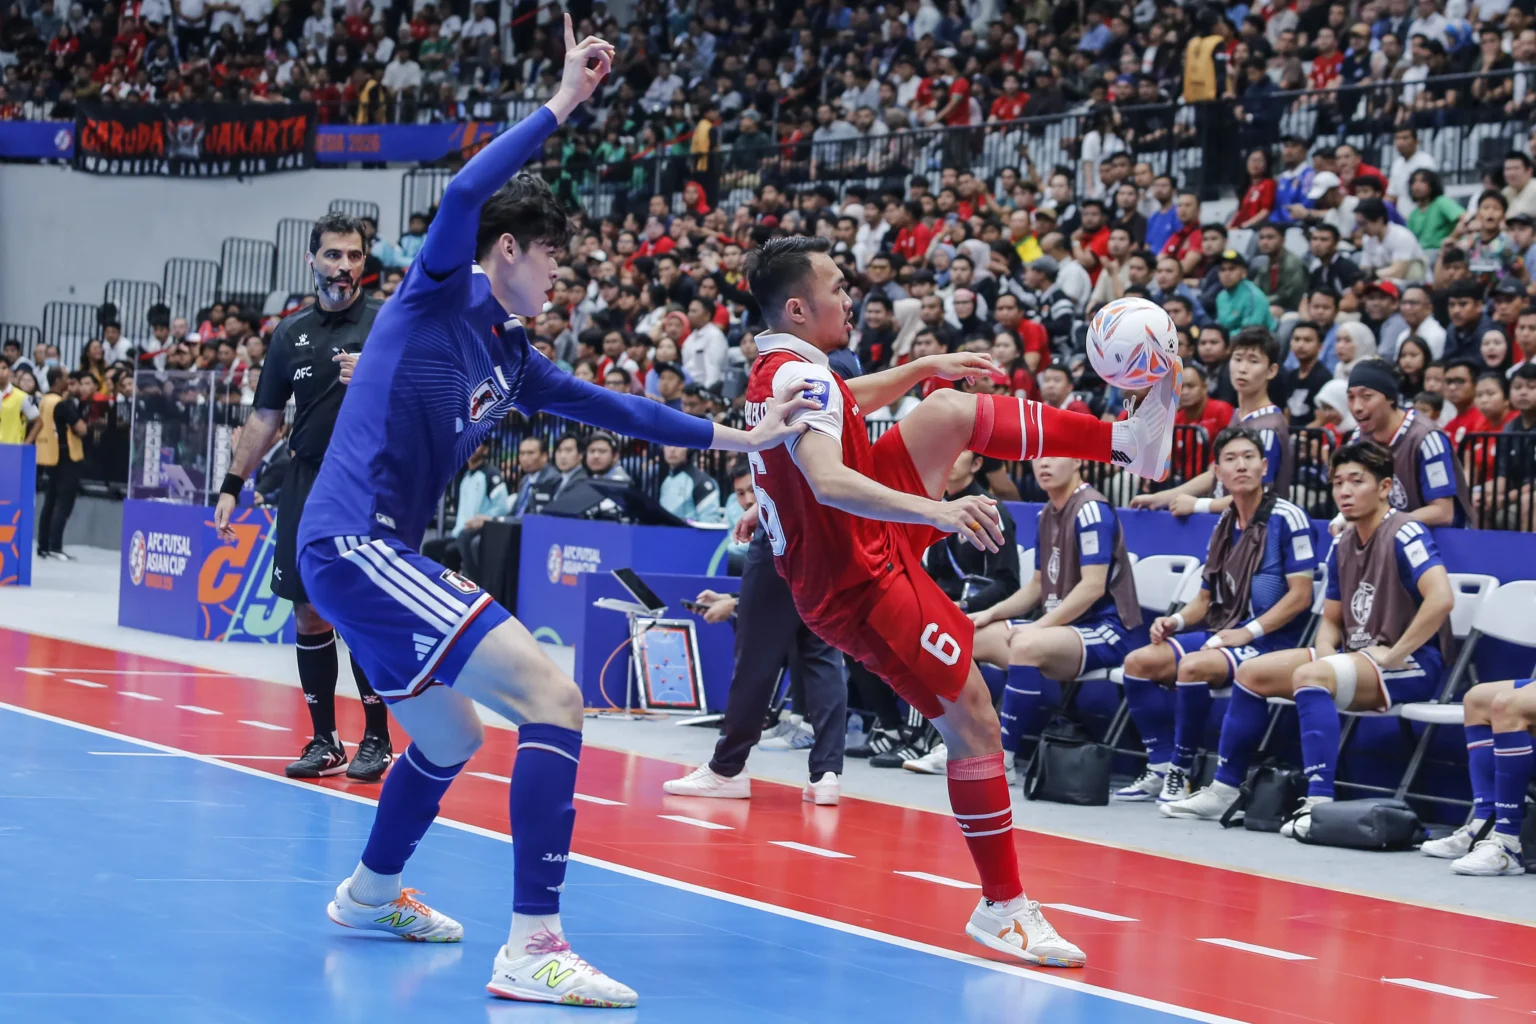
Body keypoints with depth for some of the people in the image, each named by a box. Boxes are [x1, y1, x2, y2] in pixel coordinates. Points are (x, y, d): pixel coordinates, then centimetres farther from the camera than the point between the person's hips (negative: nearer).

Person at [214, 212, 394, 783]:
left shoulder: (387, 321, -1)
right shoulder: (291, 333, 10)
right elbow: (265, 418, 14)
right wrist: (232, 487, 9)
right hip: (306, 485, 4)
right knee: (308, 612, 3)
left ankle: (377, 739, 4)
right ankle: (324, 740, 12)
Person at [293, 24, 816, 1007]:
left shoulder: (508, 356, 18)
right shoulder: (436, 298, -5)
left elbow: (610, 406, 28)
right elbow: (466, 195, -24)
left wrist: (738, 437, 28)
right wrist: (562, 104, -21)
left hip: (367, 557, 10)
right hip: (355, 544, -10)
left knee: (452, 737, 31)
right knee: (552, 694, -20)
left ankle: (372, 893, 54)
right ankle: (532, 950, -26)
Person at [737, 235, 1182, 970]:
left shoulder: (779, 370, 4)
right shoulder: (800, 377, -27)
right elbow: (828, 480, -44)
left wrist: (923, 368, 31)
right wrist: (935, 510, -55)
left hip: (866, 537, 10)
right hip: (865, 584, -10)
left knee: (951, 410, 12)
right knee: (974, 724, -7)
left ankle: (1128, 441, 18)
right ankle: (1004, 909, 0)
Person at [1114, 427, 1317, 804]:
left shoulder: (1286, 518, -8)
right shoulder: (1224, 525, 15)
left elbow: (1300, 594, -12)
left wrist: (1248, 632, -18)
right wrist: (1176, 621, -1)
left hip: (1268, 643, -8)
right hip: (1220, 633, 8)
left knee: (1193, 667, -32)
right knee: (1139, 661, -7)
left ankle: (1181, 773, -19)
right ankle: (1160, 769, -6)